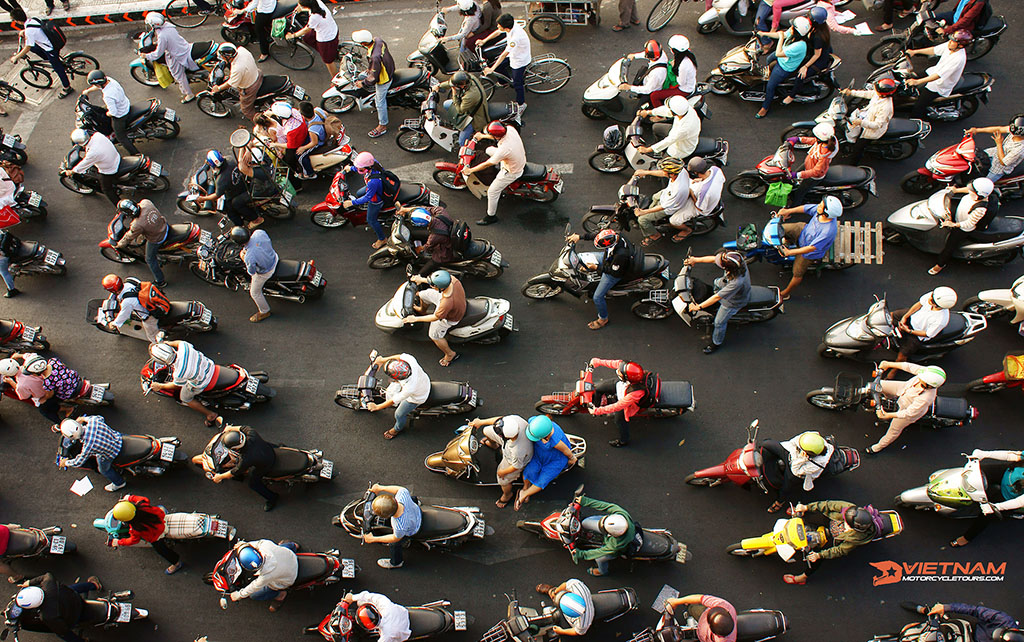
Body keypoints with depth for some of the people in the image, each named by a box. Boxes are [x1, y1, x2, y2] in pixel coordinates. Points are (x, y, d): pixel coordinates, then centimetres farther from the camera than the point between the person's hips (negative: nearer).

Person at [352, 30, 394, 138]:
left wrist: (363, 84, -13)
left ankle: (382, 126, 32)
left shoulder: (374, 58, -43)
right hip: (389, 71, 8)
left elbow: (373, 78, -33)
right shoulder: (378, 40, -18)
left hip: (383, 80, -8)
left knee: (380, 102, 13)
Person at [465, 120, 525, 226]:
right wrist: (483, 136, 13)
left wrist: (470, 170, -13)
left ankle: (491, 216, 28)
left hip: (511, 172, -8)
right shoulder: (509, 129, -22)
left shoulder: (503, 149, -41)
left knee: (492, 192, 8)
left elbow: (487, 164, -26)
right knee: (489, 150, 18)